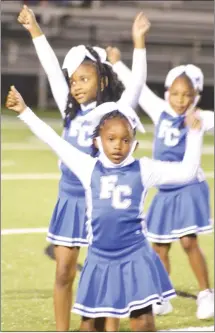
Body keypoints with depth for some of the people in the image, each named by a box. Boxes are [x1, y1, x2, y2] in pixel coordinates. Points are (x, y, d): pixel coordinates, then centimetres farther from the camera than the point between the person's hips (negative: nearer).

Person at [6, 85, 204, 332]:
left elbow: (187, 171, -1)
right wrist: (24, 112, 7)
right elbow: (54, 141, 6)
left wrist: (194, 133, -10)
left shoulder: (143, 170, -1)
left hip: (134, 258, -2)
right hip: (99, 259, 2)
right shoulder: (89, 168, 2)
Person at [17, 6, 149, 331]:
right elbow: (53, 70, 5)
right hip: (69, 201, 4)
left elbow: (136, 82, -20)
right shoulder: (71, 111, 5)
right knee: (64, 274, 5)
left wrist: (139, 42, -31)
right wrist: (35, 30, 5)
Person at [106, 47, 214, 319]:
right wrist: (117, 64, 19)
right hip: (165, 191, 5)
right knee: (159, 246, 8)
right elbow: (139, 88, 12)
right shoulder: (160, 112, 3)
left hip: (189, 188, -5)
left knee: (189, 242, -12)